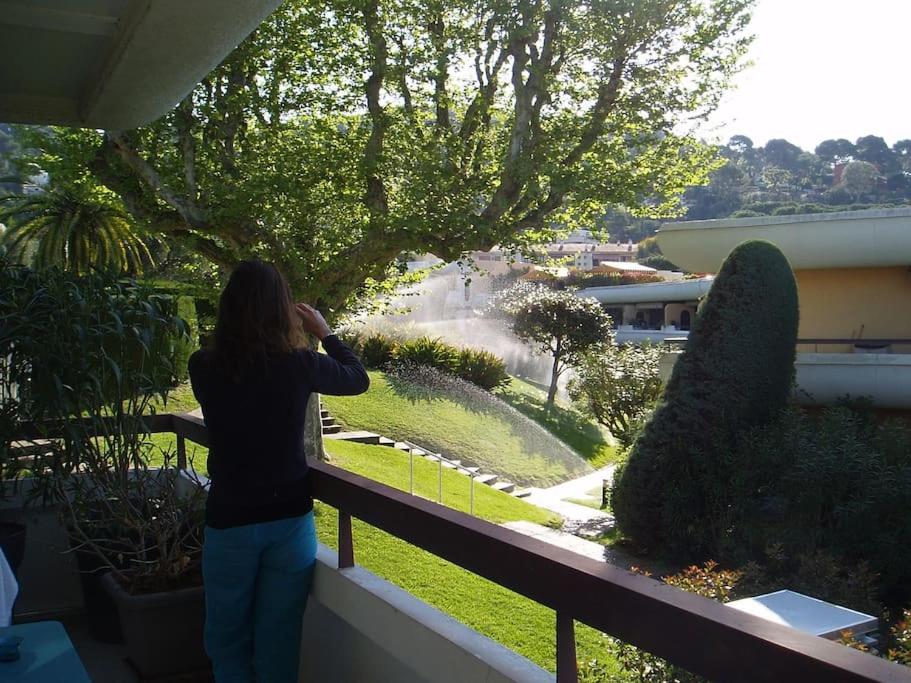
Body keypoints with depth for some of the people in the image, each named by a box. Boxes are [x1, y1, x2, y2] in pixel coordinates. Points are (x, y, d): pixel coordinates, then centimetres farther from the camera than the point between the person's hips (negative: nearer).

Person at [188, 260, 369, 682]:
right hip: (290, 520, 0)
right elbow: (358, 378, 7)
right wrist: (324, 332, 17)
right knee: (277, 642, 13)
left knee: (227, 639, 18)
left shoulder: (203, 367, -10)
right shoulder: (299, 365, -11)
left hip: (229, 522, 0)